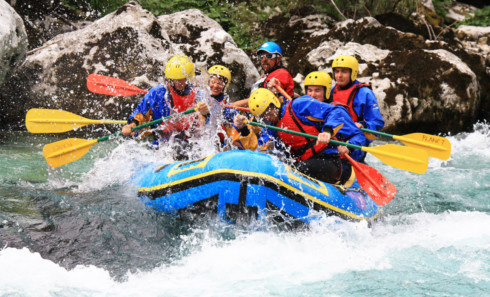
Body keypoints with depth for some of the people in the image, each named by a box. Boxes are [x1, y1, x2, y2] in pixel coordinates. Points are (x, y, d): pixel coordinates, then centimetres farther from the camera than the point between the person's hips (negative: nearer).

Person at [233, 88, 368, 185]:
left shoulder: (299, 105, -1)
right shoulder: (270, 130, 18)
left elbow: (336, 112, -8)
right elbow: (257, 149, 1)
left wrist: (328, 131, -26)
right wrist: (243, 130, -11)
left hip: (329, 161, -7)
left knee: (301, 169, -36)